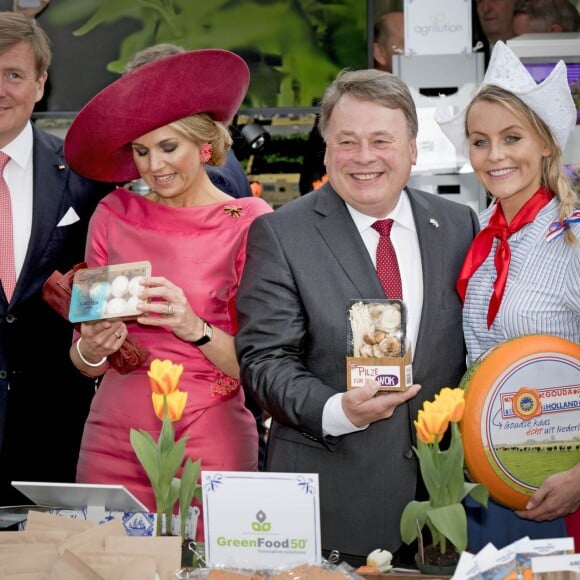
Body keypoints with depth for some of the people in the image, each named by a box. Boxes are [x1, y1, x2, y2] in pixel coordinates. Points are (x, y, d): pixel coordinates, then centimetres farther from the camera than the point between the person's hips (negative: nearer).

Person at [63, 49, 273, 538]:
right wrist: (92, 349, -10)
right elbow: (85, 365, 11)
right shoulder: (114, 216, 5)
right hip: (114, 437, 3)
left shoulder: (249, 223, -4)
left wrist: (194, 328, -19)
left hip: (210, 441, -2)